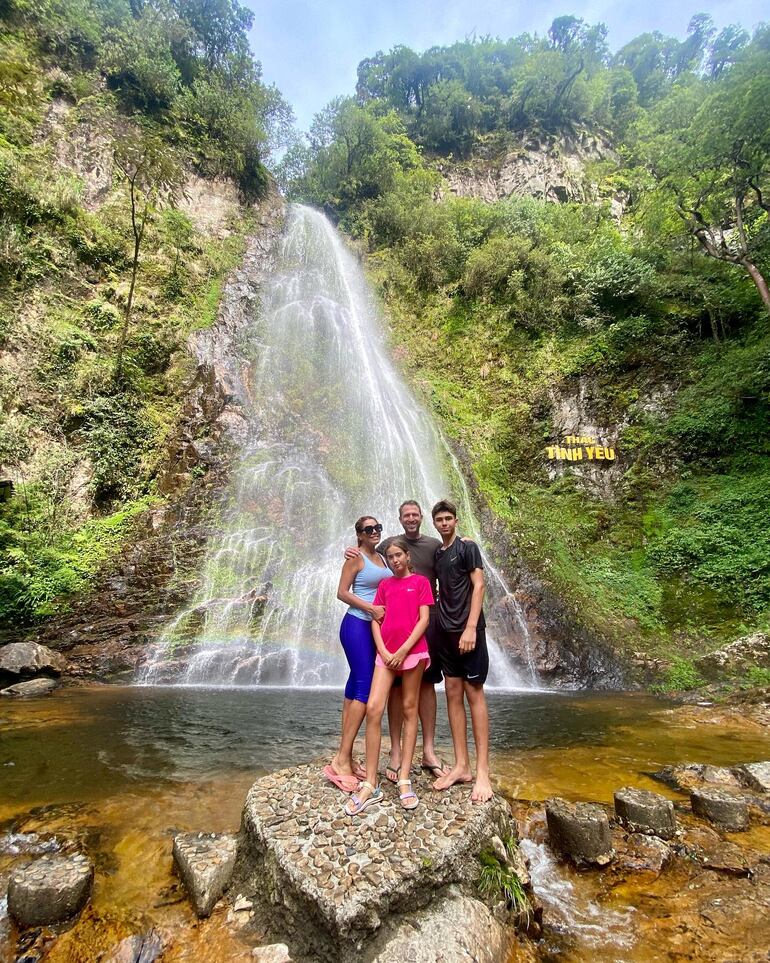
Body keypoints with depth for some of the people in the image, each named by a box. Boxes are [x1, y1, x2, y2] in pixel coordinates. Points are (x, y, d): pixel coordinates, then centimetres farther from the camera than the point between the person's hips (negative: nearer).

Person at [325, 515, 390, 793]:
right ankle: (342, 759, -8)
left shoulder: (381, 558, 15)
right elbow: (342, 593, -11)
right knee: (366, 686, -12)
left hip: (375, 627, 7)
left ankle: (344, 756, 14)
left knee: (356, 684, 8)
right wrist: (370, 608, -18)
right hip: (357, 625, -7)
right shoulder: (356, 558, -6)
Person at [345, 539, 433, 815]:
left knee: (409, 710, 4)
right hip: (386, 653, 3)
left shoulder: (421, 581, 5)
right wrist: (384, 651, -5)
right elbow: (375, 620, 10)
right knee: (373, 709, -8)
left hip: (413, 651, -3)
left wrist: (403, 651, -11)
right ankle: (370, 785, -1)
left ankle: (404, 780, 13)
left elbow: (424, 619, -3)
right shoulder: (384, 585, 15)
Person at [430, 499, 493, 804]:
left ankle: (482, 772, 2)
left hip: (468, 630, -6)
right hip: (445, 632, 6)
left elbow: (478, 585, -10)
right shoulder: (436, 553, 14)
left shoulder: (467, 546, -4)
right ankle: (461, 766, 15)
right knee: (453, 695, 7)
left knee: (474, 694, -3)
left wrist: (471, 627, -17)